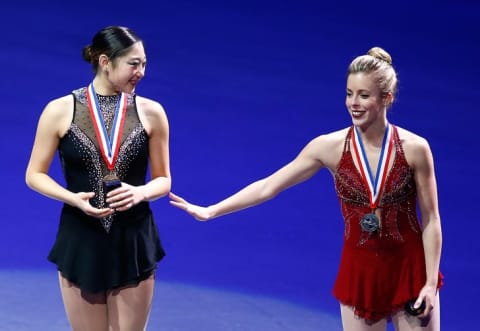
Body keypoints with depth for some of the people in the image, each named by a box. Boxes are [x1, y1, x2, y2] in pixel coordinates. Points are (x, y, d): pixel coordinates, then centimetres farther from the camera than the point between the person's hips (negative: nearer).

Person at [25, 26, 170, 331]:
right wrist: (74, 198, -16)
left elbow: (163, 180, 6)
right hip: (81, 240, -1)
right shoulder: (60, 111, -5)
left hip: (133, 240, 1)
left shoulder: (151, 112, -2)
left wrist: (140, 192, -16)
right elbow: (35, 175, 2)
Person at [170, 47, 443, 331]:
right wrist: (211, 211, -8)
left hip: (411, 270, -1)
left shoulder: (414, 148, -10)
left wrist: (430, 282, -8)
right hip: (360, 272, 1)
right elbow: (268, 186, -3)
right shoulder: (330, 147, -6)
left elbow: (431, 220, -4)